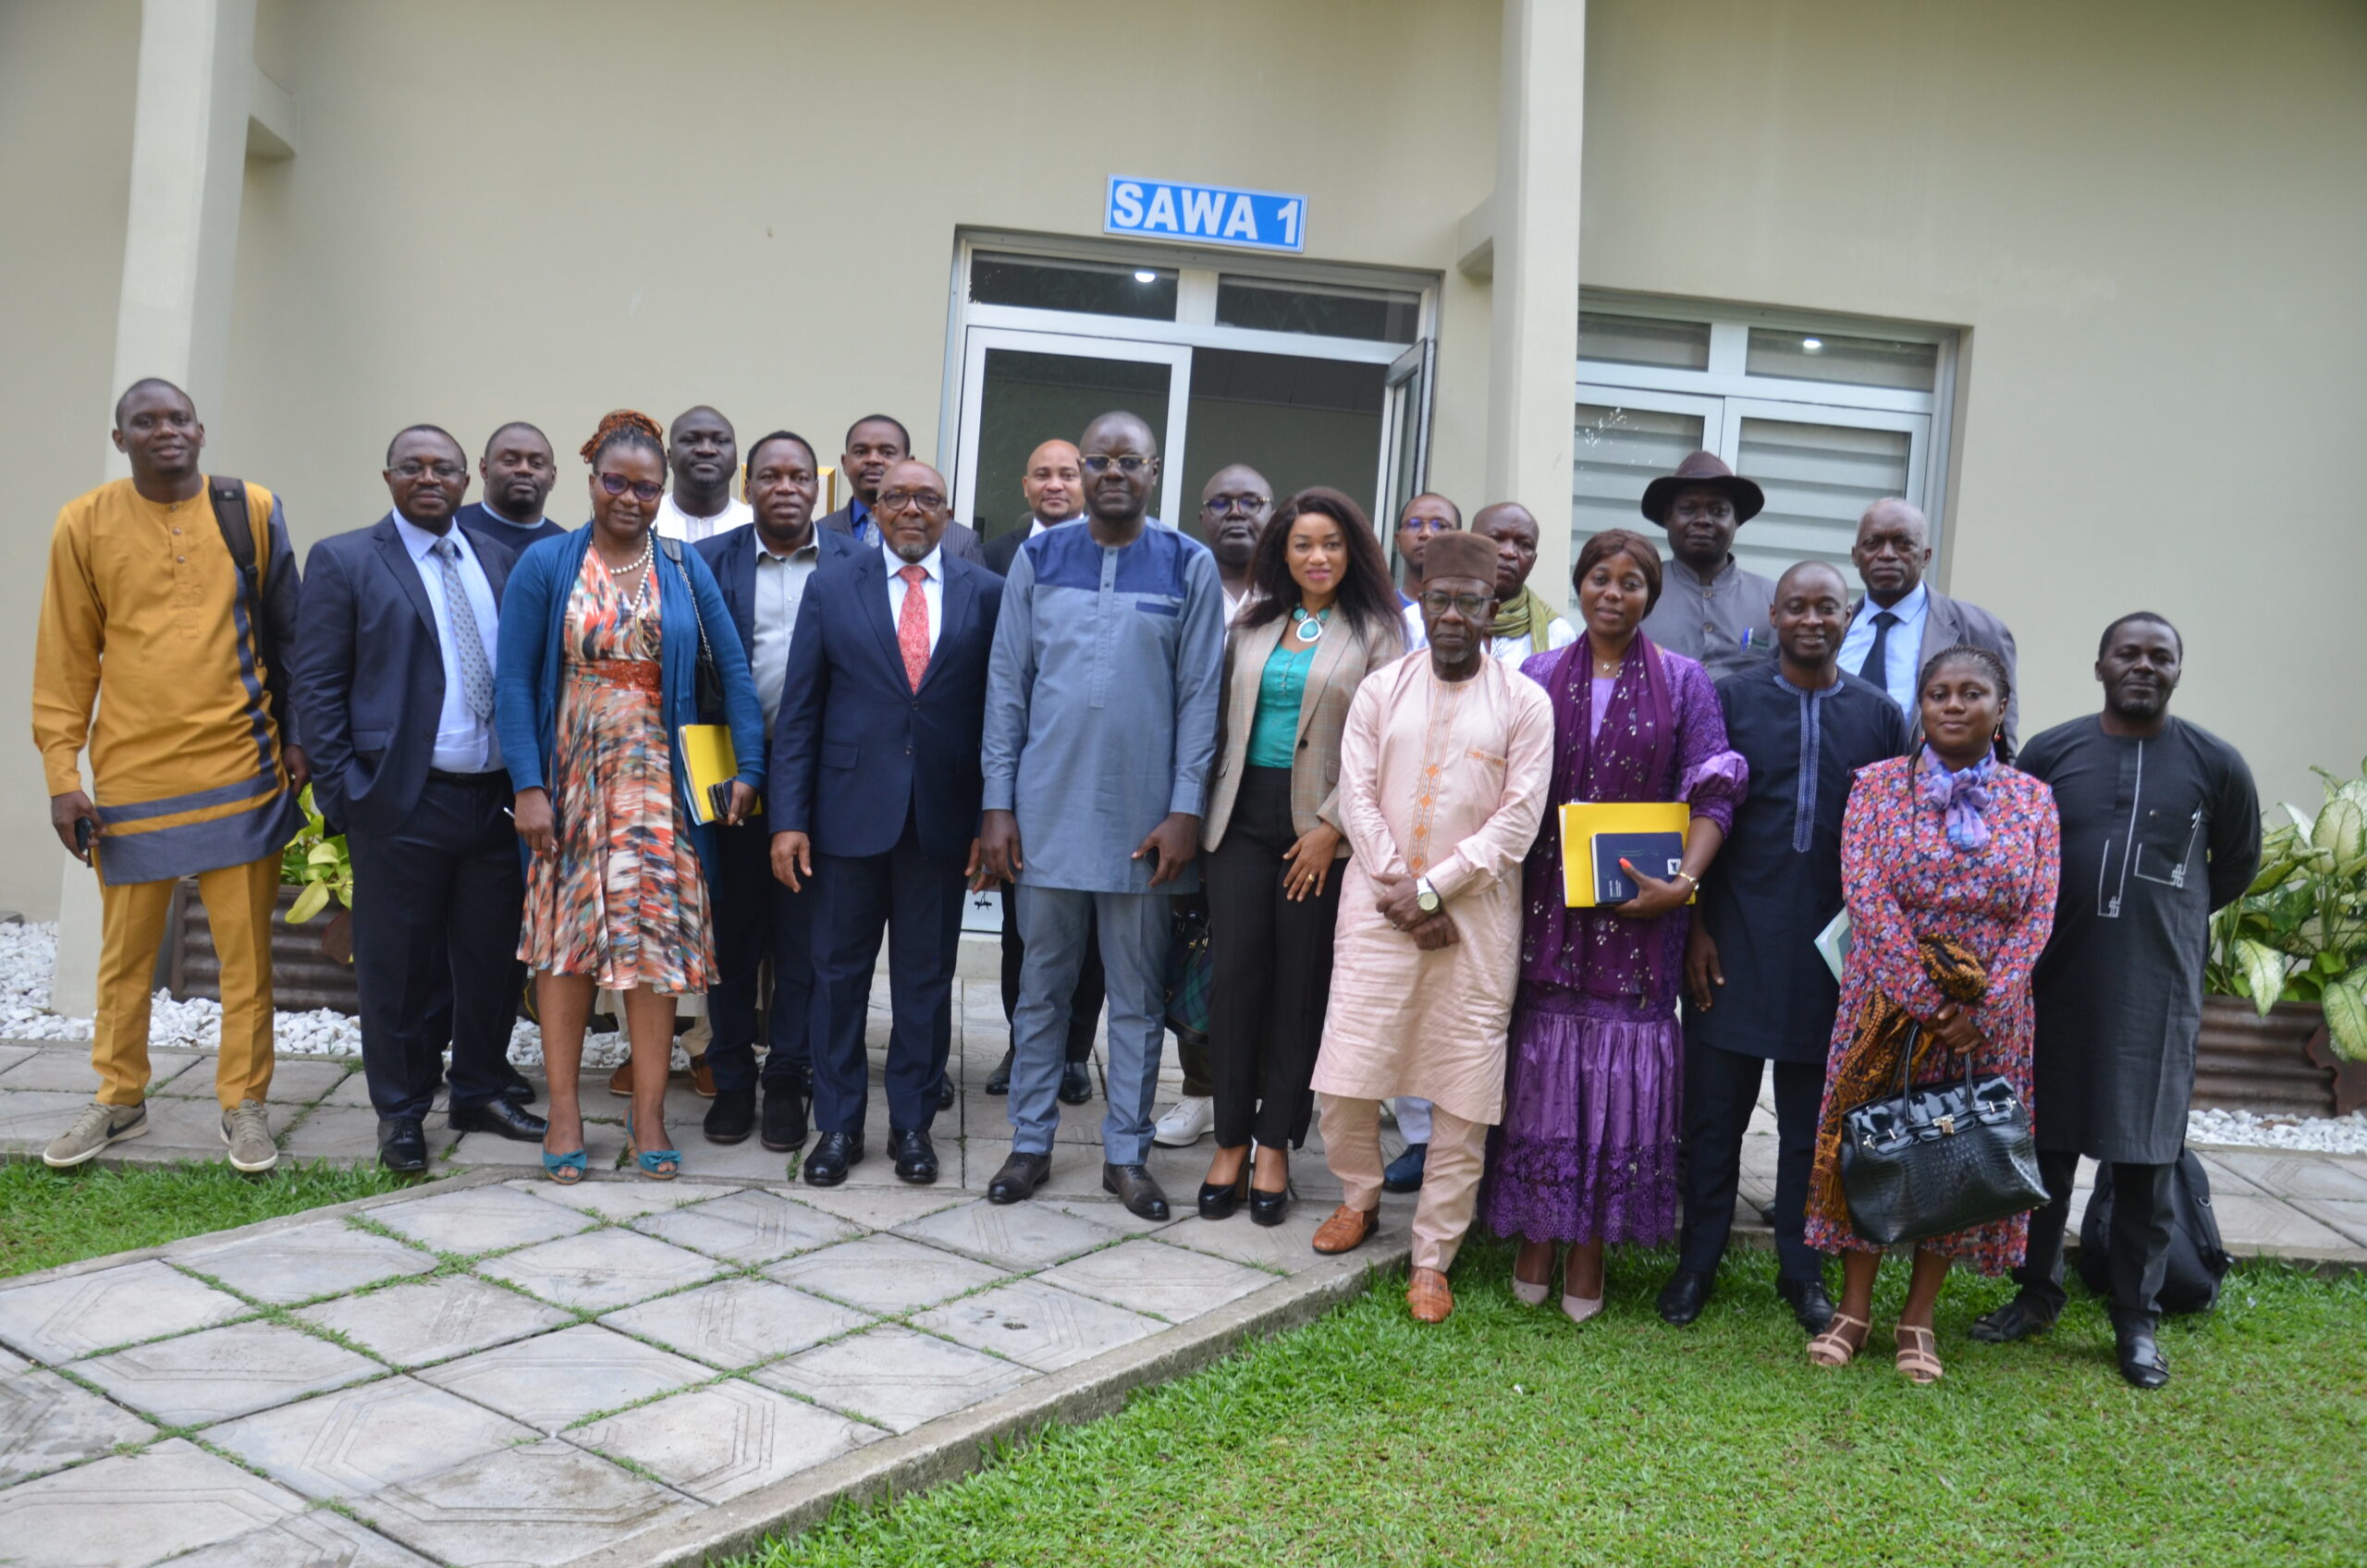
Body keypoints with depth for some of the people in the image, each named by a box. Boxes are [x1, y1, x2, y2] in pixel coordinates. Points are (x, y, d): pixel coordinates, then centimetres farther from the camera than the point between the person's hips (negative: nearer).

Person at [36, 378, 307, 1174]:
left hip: (241, 765, 0)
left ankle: (243, 1102, 15)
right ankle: (118, 1099, 26)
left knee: (246, 946, 3)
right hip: (130, 772, 1)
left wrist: (295, 738, 3)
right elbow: (66, 657, 4)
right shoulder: (84, 525, 2)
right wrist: (61, 772, 0)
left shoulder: (251, 511, 2)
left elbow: (284, 632, 7)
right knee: (125, 950, 11)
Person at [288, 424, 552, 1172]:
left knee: (492, 957, 11)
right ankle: (401, 1114, 20)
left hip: (495, 796, 4)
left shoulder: (501, 560, 12)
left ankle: (480, 1095, 27)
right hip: (401, 802, -4)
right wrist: (343, 793, -9)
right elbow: (316, 683, -2)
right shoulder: (343, 561, 1)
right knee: (399, 967, 6)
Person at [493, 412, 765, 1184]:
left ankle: (648, 1112, 10)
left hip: (657, 784, 1)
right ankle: (564, 1112, 14)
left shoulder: (685, 569, 5)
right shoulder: (546, 564, 2)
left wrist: (748, 770, -7)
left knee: (655, 938, 0)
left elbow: (733, 671, 2)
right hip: (569, 779, 0)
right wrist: (528, 786, -10)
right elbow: (514, 681, -2)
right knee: (565, 937, 4)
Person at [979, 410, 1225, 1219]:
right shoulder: (1037, 559, 5)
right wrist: (998, 804, 0)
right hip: (1047, 812, 1)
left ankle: (1127, 1151, 20)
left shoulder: (1189, 567, 1)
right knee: (1042, 986, 11)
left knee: (1137, 994, 8)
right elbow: (1006, 686, 5)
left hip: (1143, 819, -1)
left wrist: (1184, 811, -7)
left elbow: (1200, 696, -1)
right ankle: (1030, 1142, 22)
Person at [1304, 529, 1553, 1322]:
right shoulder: (1381, 690, 7)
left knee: (1463, 1096, 1)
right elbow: (1356, 797, 2)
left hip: (1476, 922, -1)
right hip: (1378, 913, 2)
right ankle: (1359, 1197, 30)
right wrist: (1402, 893, -8)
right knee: (1344, 1076, 2)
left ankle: (1432, 1259, 14)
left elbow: (1518, 819, -5)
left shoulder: (1524, 704, 2)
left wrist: (1431, 889, -11)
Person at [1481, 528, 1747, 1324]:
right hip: (1545, 899, 1)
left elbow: (1714, 793, -3)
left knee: (1617, 1063, 1)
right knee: (1540, 1056, 4)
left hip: (1640, 902, -1)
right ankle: (1536, 1239, 16)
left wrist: (1682, 882, -16)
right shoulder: (1537, 676, 8)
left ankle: (1589, 1249, 12)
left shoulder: (1683, 682, 3)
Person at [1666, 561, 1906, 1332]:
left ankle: (1802, 1269, 25)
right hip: (1736, 942, -1)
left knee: (1812, 1120, 11)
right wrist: (1696, 926, -4)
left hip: (1833, 949, 1)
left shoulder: (1878, 714, 5)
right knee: (1715, 1110, 6)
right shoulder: (1731, 699, 1)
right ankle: (1698, 1261, 20)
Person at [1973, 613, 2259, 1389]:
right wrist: (2073, 918, 7)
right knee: (2045, 1144, 9)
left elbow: (2237, 865, 14)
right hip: (2053, 982, 1)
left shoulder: (2214, 764, 1)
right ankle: (2037, 1295, 24)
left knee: (2144, 1158, 4)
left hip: (2156, 991, -1)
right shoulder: (2050, 752, 2)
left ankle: (2136, 1320, 17)